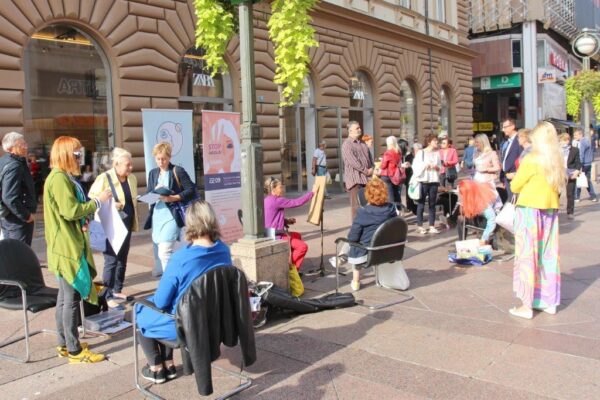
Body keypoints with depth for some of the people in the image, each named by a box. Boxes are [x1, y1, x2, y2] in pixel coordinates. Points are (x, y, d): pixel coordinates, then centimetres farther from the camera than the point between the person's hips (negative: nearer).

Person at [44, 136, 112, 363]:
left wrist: (84, 218, 5)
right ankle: (75, 351, 2)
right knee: (72, 297, -5)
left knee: (65, 295, 15)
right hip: (66, 246, -11)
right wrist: (98, 201, -13)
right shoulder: (59, 178, -17)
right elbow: (70, 210, -23)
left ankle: (64, 344, 24)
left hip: (69, 244, 11)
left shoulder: (63, 177, 15)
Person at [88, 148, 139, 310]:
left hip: (126, 225, 7)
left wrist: (134, 220, 12)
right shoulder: (104, 178, -14)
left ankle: (118, 290, 26)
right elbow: (91, 199, -14)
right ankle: (109, 297, 2)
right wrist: (110, 205, -25)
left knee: (122, 260, 14)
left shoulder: (132, 178, 7)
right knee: (111, 261, -5)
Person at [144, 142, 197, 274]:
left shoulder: (178, 171, -5)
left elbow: (191, 190, -8)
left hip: (172, 216, -6)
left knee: (164, 253, -14)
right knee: (163, 253, 12)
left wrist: (174, 198, -19)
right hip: (157, 216, 7)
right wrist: (155, 191, -11)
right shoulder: (153, 173, 12)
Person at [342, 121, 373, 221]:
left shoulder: (362, 143, 19)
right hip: (355, 177, -7)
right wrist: (365, 171, -14)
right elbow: (352, 161, -16)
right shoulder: (347, 144, -7)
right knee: (356, 204, -7)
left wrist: (371, 169, 0)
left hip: (366, 177, 8)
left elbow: (369, 156, 19)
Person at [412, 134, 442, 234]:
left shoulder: (437, 153, 8)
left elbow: (440, 167, 13)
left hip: (434, 181, 4)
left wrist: (436, 167, -8)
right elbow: (415, 166, -7)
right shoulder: (421, 152, -3)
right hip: (423, 181, -4)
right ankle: (419, 226, 9)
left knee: (432, 204, 7)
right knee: (421, 204, 1)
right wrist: (425, 165, -17)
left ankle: (432, 226, 12)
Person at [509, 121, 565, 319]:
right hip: (550, 210, 6)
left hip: (529, 209, -6)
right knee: (548, 256, 12)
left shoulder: (531, 159, -12)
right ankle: (550, 301, 20)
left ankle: (527, 306, 2)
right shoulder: (558, 160, 4)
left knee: (528, 255, -1)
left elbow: (514, 186, -5)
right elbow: (559, 186, 15)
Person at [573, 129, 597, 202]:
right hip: (589, 164, 9)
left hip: (583, 164, -9)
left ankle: (576, 197, 0)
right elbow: (591, 152, 21)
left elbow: (581, 155, -21)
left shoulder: (582, 142, -15)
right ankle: (593, 196, 12)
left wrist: (579, 165, -23)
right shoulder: (587, 140, 14)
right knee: (588, 180, 13)